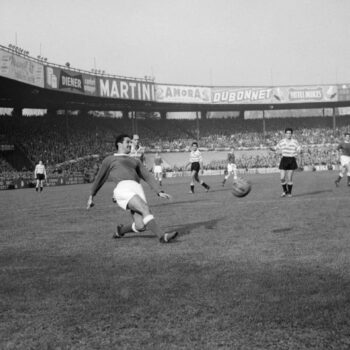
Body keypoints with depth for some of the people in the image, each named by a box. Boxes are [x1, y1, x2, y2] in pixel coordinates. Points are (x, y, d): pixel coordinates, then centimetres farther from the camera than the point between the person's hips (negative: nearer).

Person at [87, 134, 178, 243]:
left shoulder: (135, 161, 34)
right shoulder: (109, 160, 22)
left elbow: (148, 177, 24)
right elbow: (100, 179, 29)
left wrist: (160, 192, 11)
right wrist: (91, 196, 33)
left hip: (137, 189, 5)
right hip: (123, 189, -5)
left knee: (140, 226, -10)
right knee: (145, 209, -28)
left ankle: (121, 230, 21)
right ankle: (162, 236, -31)